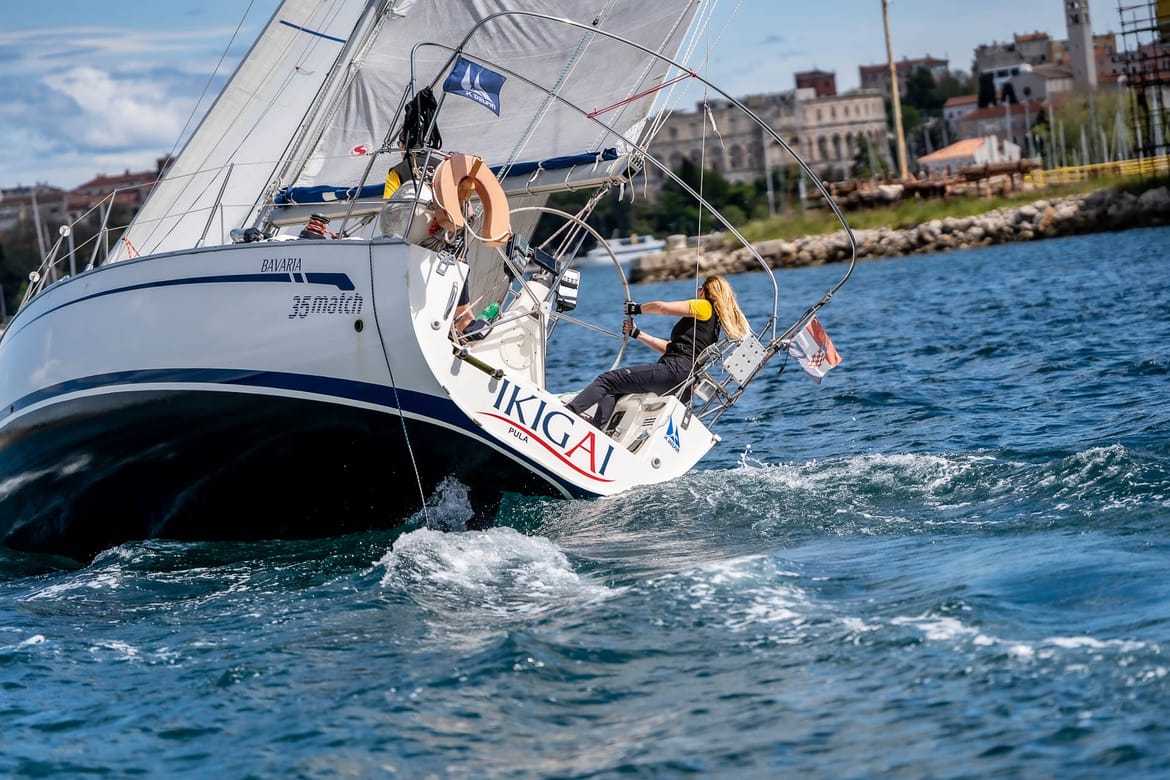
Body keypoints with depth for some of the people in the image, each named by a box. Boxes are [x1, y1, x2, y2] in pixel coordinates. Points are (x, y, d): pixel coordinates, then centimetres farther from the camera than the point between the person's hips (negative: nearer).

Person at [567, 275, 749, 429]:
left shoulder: (704, 307, 1)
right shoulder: (714, 322, 26)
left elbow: (661, 307, -4)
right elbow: (669, 347, 28)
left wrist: (637, 308, 16)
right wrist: (637, 334, 28)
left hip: (675, 370, -10)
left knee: (608, 380, -15)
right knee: (612, 391, 6)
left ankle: (568, 413, -26)